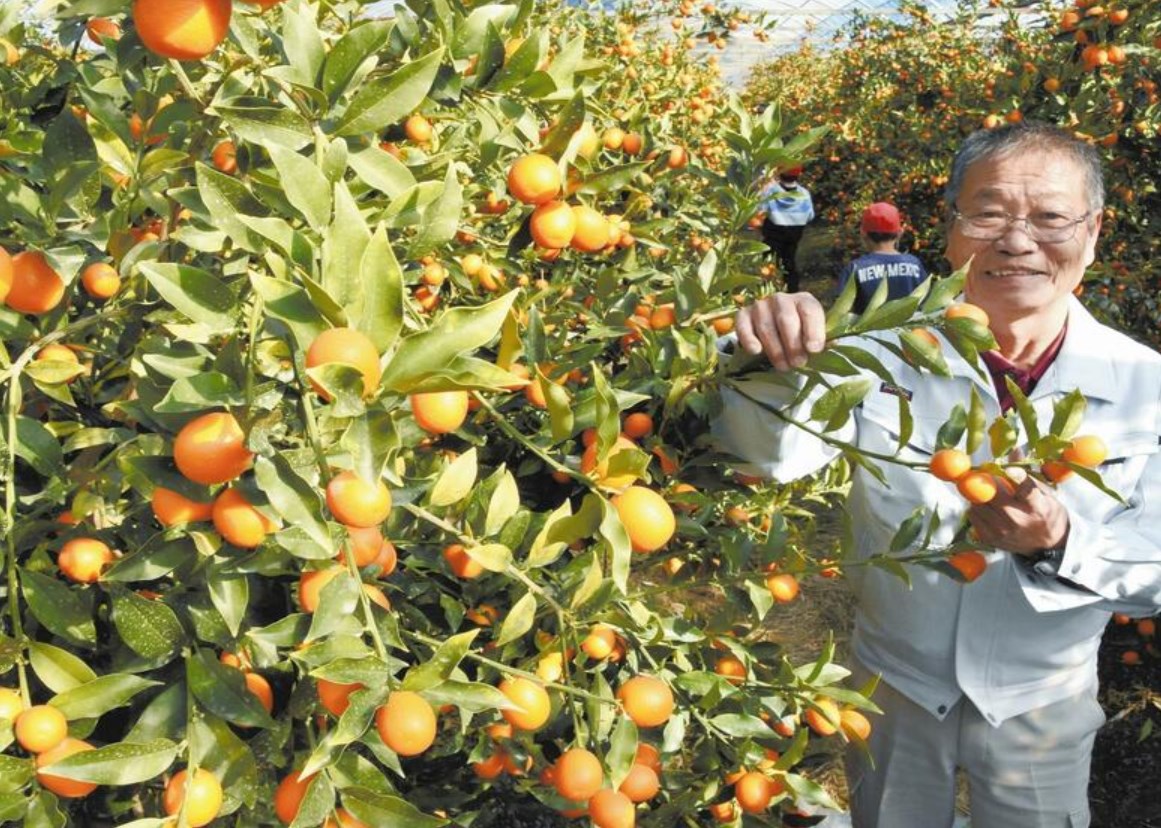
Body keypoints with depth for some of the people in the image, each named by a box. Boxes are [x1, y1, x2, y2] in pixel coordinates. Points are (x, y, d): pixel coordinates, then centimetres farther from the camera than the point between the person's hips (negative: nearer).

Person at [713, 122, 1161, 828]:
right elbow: (775, 454, -25)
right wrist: (770, 367, -46)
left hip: (1042, 705, 0)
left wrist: (1059, 544, -32)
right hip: (893, 686, 0)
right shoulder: (888, 352, -16)